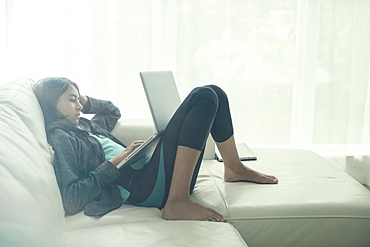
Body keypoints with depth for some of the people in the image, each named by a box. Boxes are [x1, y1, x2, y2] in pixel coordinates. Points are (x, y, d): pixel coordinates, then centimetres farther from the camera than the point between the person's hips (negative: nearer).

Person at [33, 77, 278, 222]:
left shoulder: (84, 126, 22)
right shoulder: (60, 137, -5)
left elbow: (113, 111, 43)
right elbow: (71, 201, -18)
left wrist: (87, 101, 24)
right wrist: (115, 162, -16)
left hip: (151, 174, 10)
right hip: (144, 188, -10)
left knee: (214, 94, 11)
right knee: (203, 97, -18)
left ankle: (234, 168, 22)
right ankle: (178, 202, -23)